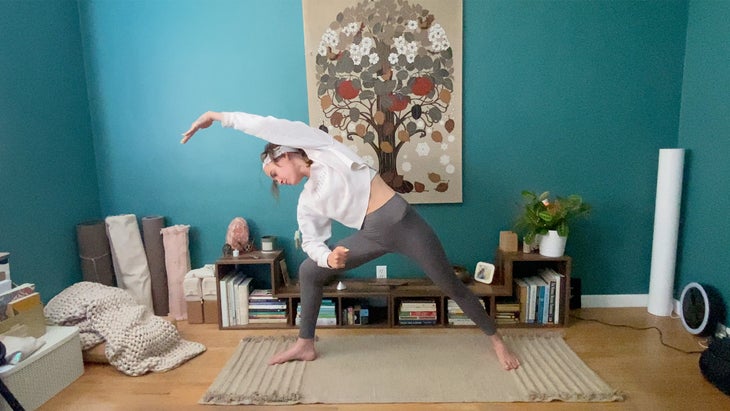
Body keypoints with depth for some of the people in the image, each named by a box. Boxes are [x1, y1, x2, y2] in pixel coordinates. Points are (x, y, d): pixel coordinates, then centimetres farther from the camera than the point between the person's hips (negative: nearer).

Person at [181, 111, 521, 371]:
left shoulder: (323, 149, -6)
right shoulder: (307, 202, 8)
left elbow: (272, 127, -13)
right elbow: (312, 243, 7)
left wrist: (221, 117, -8)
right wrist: (328, 257, -17)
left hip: (403, 223, -6)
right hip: (372, 236, 6)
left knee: (451, 286, 3)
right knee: (308, 271, 7)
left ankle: (496, 340, 27)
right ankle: (305, 345, 22)